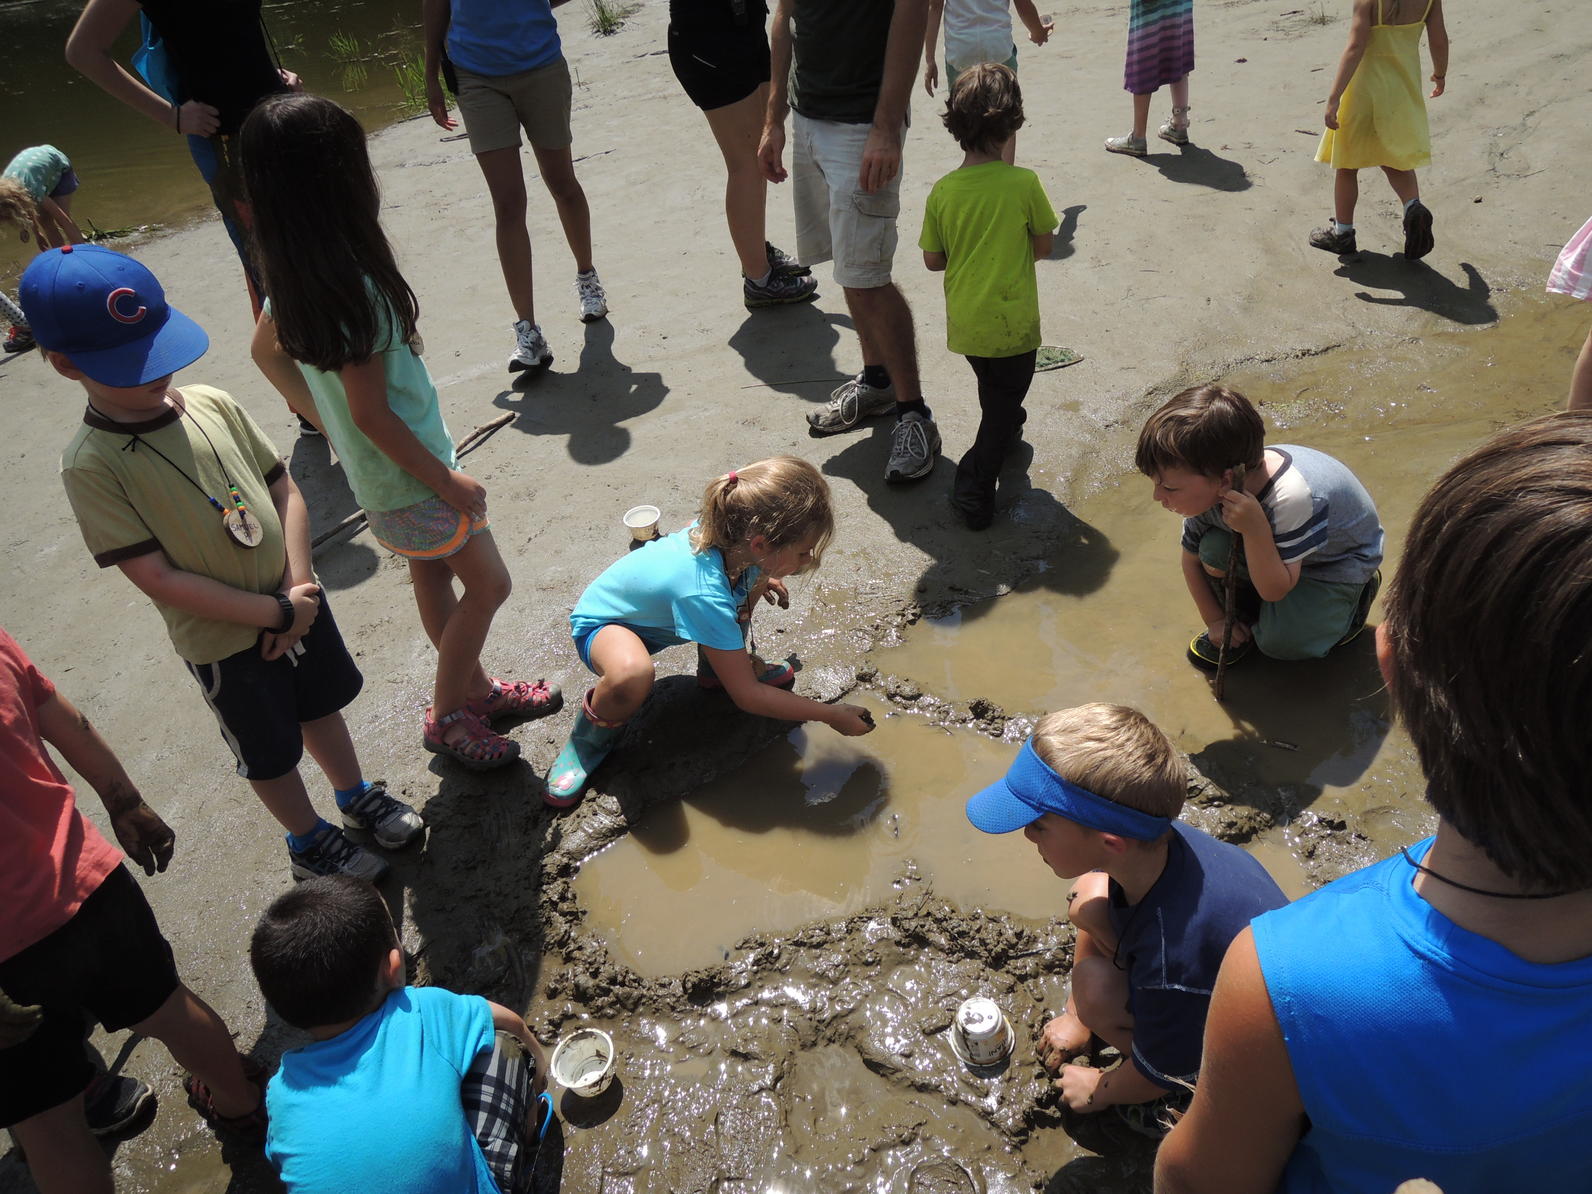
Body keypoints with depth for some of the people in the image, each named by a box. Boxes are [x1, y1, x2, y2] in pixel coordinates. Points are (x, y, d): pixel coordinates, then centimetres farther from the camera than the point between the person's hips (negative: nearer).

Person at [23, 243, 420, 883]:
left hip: (296, 602, 4)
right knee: (271, 754, 16)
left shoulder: (212, 405, -7)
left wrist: (299, 586, -13)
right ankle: (309, 841, 42)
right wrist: (276, 612, -21)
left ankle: (358, 796, 51)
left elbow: (284, 489, -1)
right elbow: (159, 578, -22)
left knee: (321, 708, 26)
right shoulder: (90, 465, -20)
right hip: (223, 643, -4)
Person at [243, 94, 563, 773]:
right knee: (488, 584, 7)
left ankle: (474, 689, 41)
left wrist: (321, 417, 19)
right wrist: (446, 479, -17)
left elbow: (265, 350, 12)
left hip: (371, 470, 9)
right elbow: (371, 414, -28)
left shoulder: (293, 272, -4)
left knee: (433, 572, 23)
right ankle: (447, 717, 21)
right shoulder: (352, 287, -31)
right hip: (408, 478, -9)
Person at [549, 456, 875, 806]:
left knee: (754, 575, -9)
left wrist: (759, 578, 5)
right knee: (631, 675, -42)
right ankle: (590, 736, -9)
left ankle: (715, 666, 13)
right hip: (601, 623, -7)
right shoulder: (704, 594, -42)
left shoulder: (728, 528, -22)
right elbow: (747, 696, -32)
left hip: (654, 605, 8)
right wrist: (832, 715, -25)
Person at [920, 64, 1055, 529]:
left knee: (993, 388, 29)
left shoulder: (942, 191, -7)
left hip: (964, 320, 3)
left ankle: (1006, 425, 55)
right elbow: (1043, 246, -4)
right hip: (1012, 320, -3)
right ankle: (974, 486, 1)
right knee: (1006, 396, 11)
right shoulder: (1024, 183, -14)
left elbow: (932, 259, -1)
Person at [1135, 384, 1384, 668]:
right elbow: (1191, 560, -3)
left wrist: (1254, 528, -47)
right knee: (1213, 548, -24)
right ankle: (1244, 616, 5)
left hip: (1339, 559, -5)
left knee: (1279, 641, -23)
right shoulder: (1206, 488, -23)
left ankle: (1358, 592, 6)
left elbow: (1274, 591, -34)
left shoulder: (1292, 497, -42)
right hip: (1276, 549, 5)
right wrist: (1215, 620, -2)